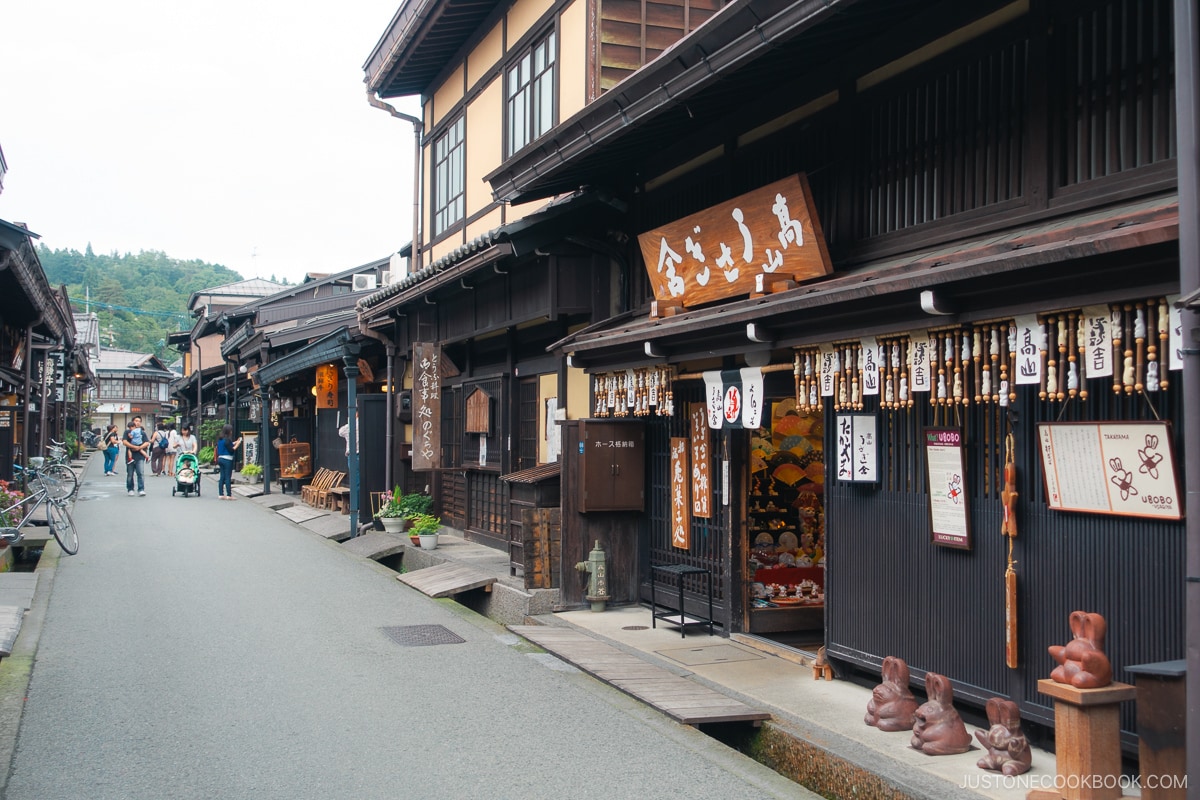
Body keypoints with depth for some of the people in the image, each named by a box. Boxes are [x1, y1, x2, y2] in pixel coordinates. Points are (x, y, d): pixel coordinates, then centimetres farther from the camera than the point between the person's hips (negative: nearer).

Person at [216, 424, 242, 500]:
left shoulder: (220, 440, 9)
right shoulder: (227, 440, -16)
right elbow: (231, 450, -17)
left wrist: (235, 442, 17)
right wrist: (237, 444, -7)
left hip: (220, 459, 8)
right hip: (227, 460, -8)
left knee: (222, 477, 11)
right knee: (228, 478, -4)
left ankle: (221, 494, 13)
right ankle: (229, 495, -3)